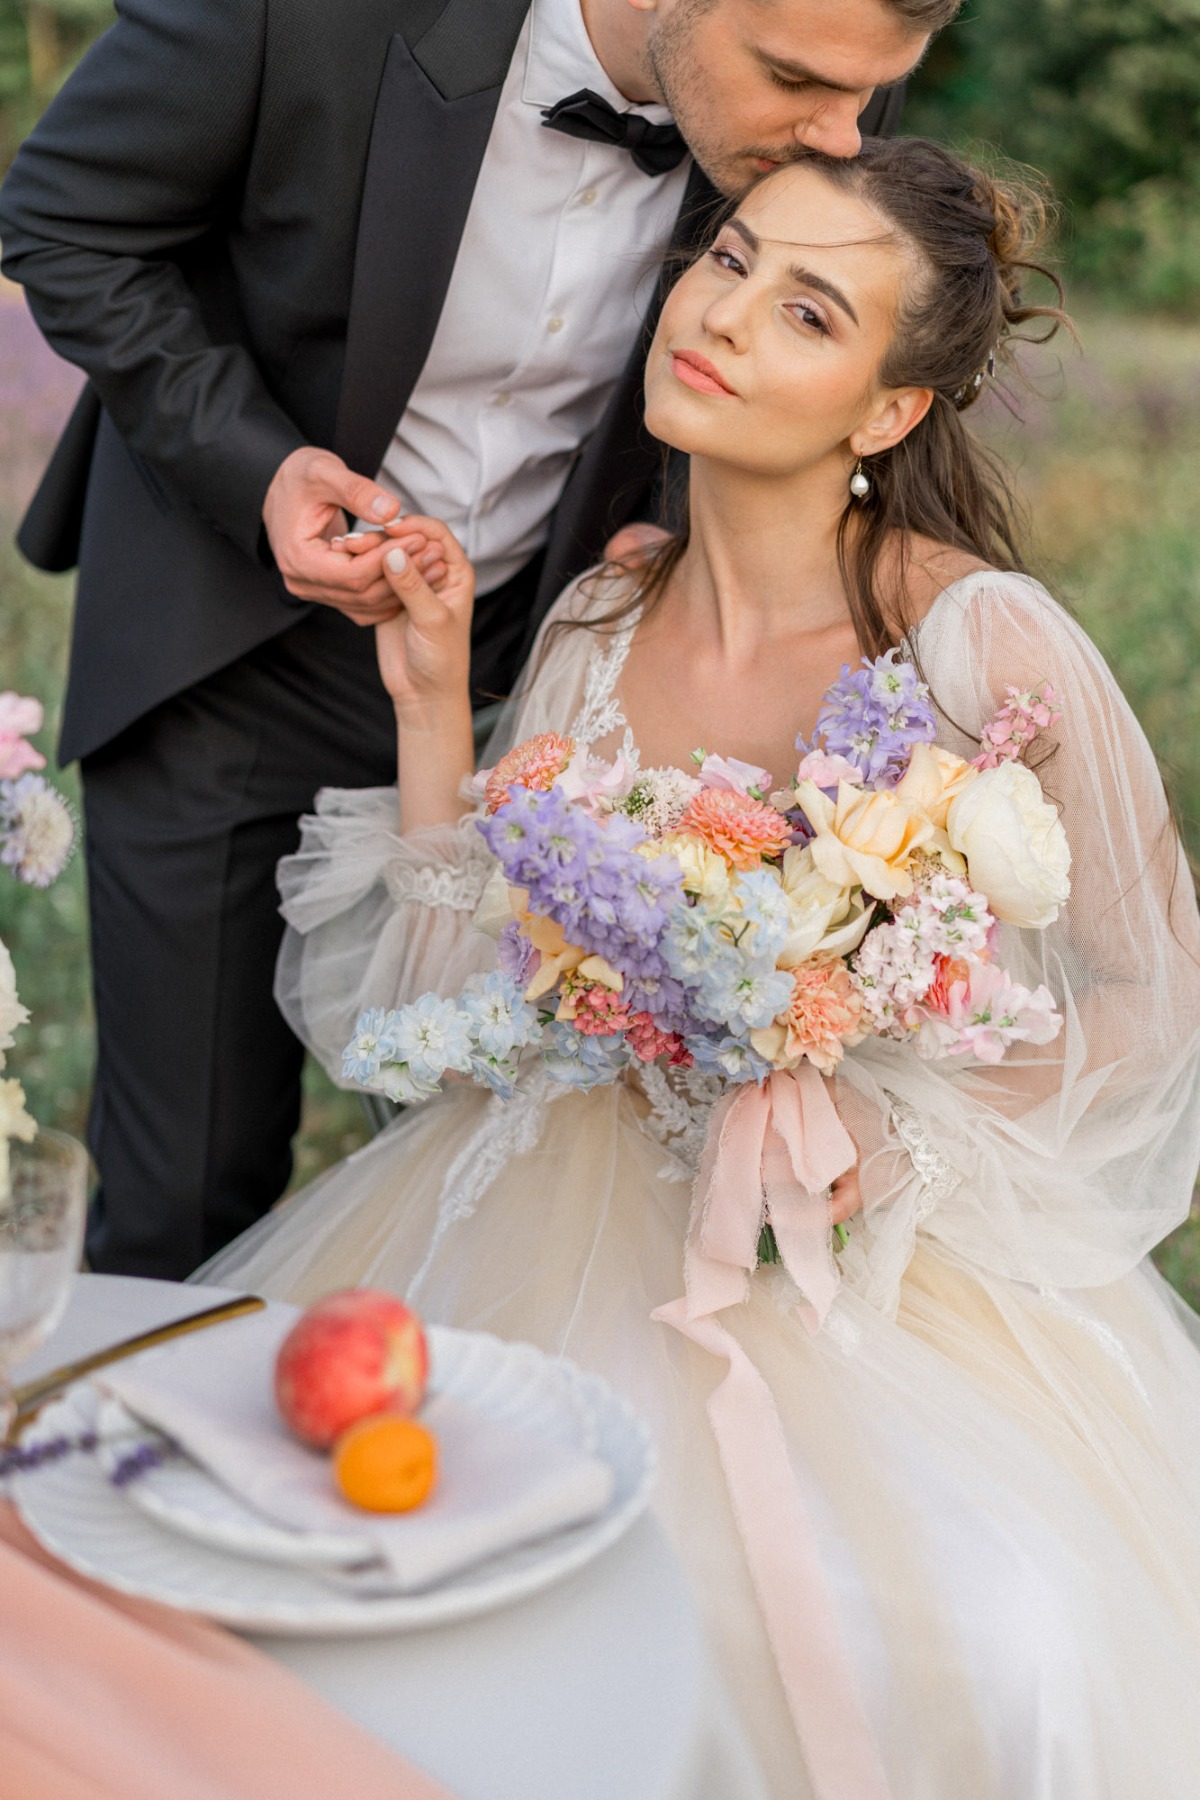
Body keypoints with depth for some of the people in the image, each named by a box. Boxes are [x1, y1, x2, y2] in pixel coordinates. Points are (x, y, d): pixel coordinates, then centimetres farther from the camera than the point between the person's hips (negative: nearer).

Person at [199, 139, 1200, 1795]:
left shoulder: (985, 646, -16)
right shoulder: (599, 624, 0)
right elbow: (462, 1009, 1)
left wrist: (885, 1137, -16)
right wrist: (433, 701, -7)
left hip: (885, 1260, -3)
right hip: (576, 1220, 4)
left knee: (996, 1657, -27)